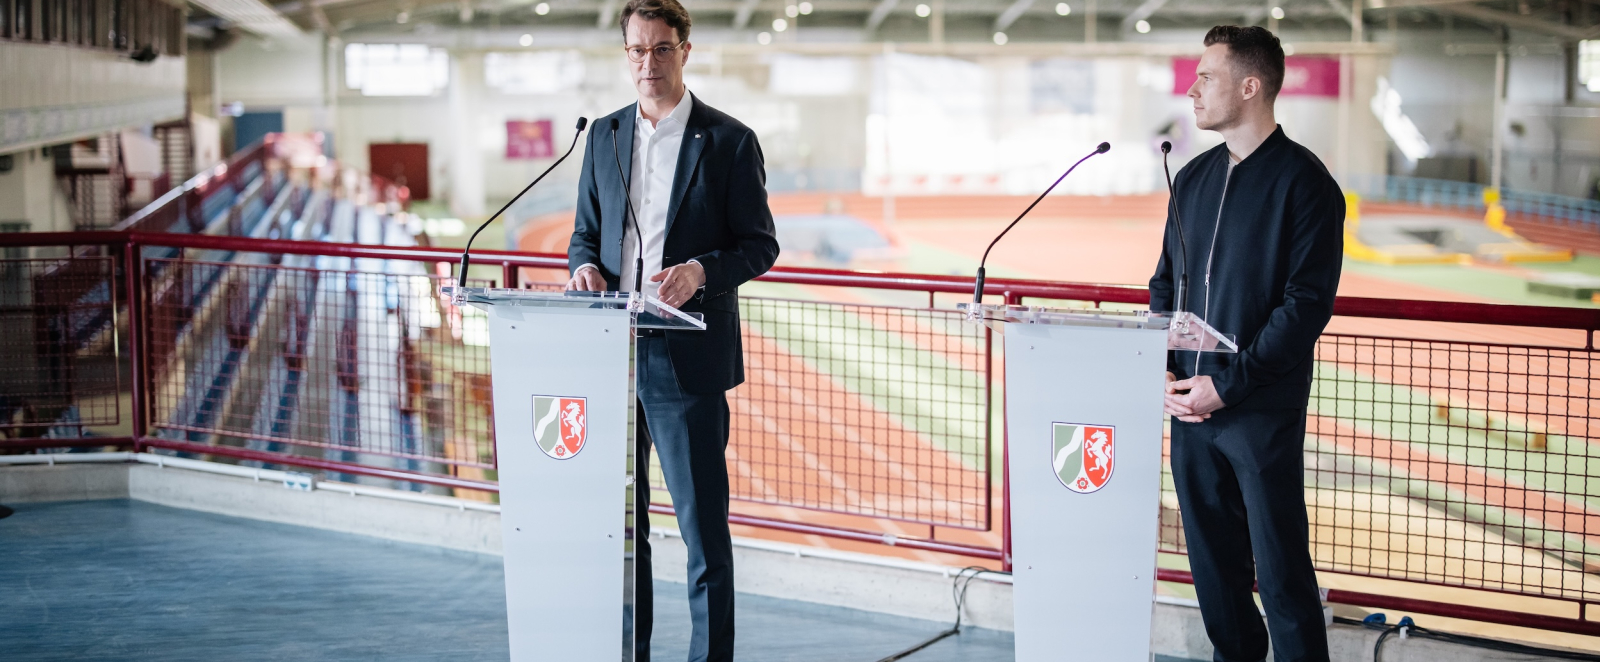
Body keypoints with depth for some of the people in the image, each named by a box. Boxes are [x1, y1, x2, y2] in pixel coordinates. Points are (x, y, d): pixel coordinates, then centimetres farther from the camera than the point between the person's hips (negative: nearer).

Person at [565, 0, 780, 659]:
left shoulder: (730, 141, -2)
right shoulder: (604, 136, 12)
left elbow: (760, 244, -1)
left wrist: (702, 271, -20)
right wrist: (584, 266, -5)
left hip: (688, 358, -5)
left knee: (703, 524, -2)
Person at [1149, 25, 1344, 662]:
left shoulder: (1303, 181, -8)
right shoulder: (1192, 178, 12)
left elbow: (1307, 303, -14)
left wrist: (1227, 383, -16)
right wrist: (1162, 369, 1)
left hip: (1263, 410, -6)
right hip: (1190, 401, 6)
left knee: (1281, 568, 0)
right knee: (1211, 559, 13)